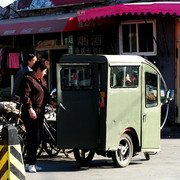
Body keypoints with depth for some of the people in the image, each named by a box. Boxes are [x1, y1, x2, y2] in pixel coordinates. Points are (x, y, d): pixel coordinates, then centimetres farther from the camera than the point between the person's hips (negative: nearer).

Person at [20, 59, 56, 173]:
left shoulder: (42, 80, 19)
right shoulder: (28, 79, -9)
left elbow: (46, 94, 25)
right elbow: (24, 96, -17)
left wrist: (51, 102, 6)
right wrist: (30, 109, -24)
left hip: (40, 113, 9)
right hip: (31, 114, -9)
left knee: (37, 139, 10)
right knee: (33, 138, -10)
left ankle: (31, 162, 18)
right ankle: (30, 164, -5)